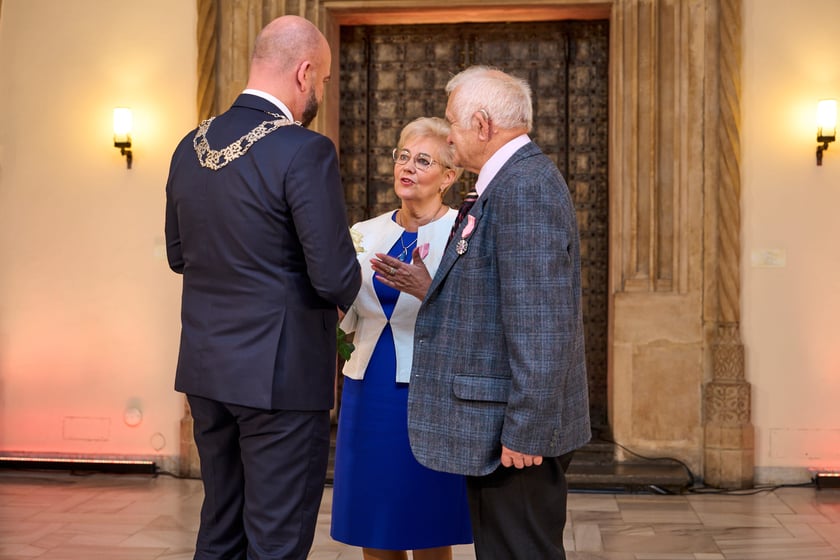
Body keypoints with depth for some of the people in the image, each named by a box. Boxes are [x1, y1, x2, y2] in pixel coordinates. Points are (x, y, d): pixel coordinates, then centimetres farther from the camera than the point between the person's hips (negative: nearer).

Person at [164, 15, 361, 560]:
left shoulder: (191, 146, 6)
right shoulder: (305, 151, -17)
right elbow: (336, 280, -18)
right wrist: (345, 289, 4)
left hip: (205, 369, 7)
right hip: (280, 373, -7)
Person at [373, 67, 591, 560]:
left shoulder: (524, 188, -18)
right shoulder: (512, 182, 14)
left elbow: (539, 323, -23)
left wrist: (525, 431, -22)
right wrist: (429, 286, 12)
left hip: (517, 430, -10)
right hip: (497, 425, 10)